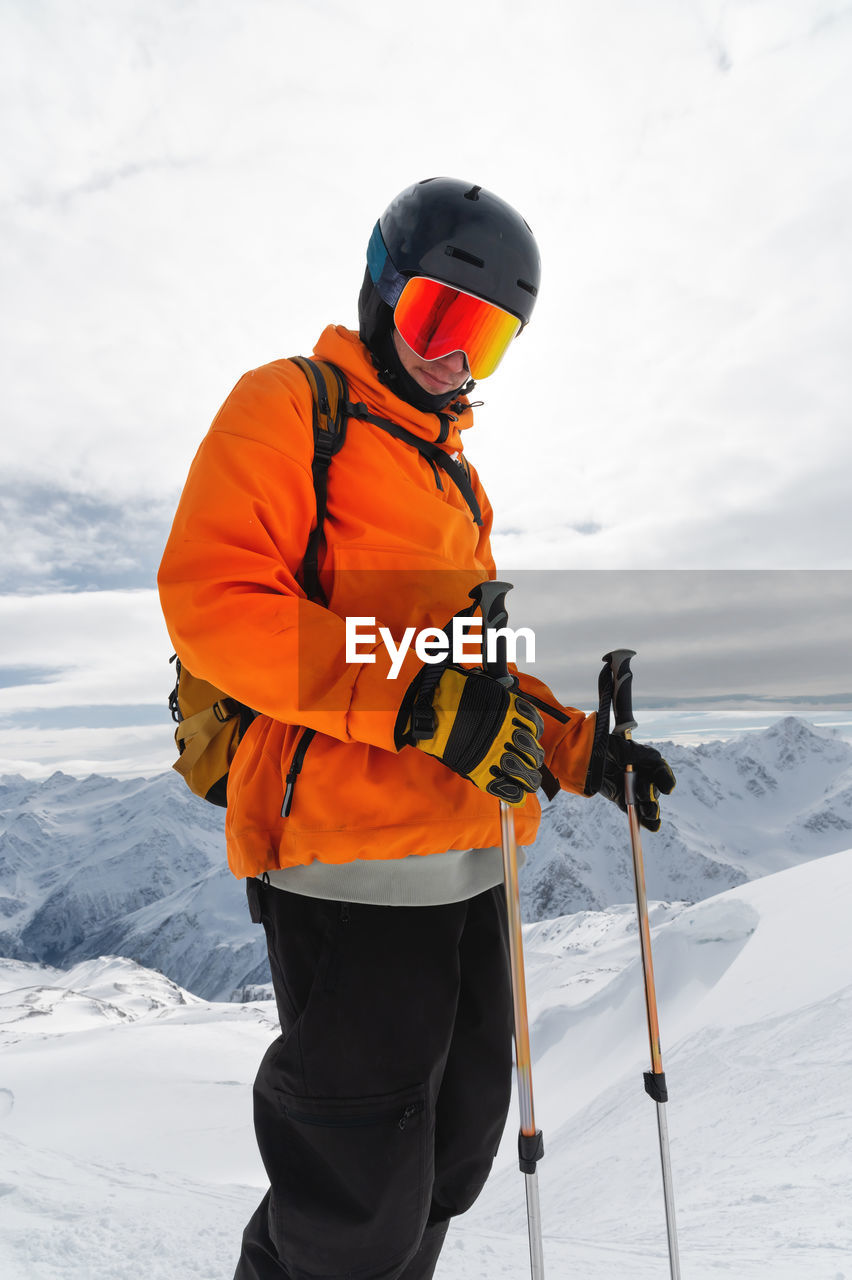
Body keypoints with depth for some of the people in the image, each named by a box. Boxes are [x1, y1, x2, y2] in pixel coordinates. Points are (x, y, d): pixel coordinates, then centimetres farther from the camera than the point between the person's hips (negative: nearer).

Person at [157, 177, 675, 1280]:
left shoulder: (453, 474, 22)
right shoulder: (288, 406, -1)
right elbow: (212, 600, -16)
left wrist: (579, 750, 12)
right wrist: (419, 701, -24)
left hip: (468, 858, 9)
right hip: (347, 859, -8)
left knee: (455, 1143, 22)